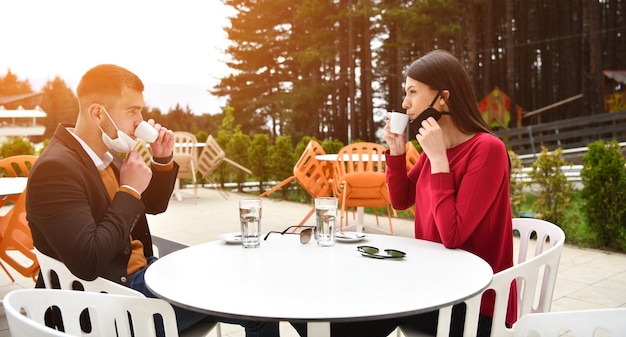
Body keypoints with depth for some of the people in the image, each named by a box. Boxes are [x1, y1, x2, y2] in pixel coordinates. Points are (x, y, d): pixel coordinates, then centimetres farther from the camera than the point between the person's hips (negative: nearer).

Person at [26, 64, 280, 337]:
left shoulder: (108, 154, 5)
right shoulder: (55, 168, -21)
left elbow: (154, 205, 18)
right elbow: (88, 262, -30)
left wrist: (163, 160, 1)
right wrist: (130, 190, -22)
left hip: (142, 269, 9)